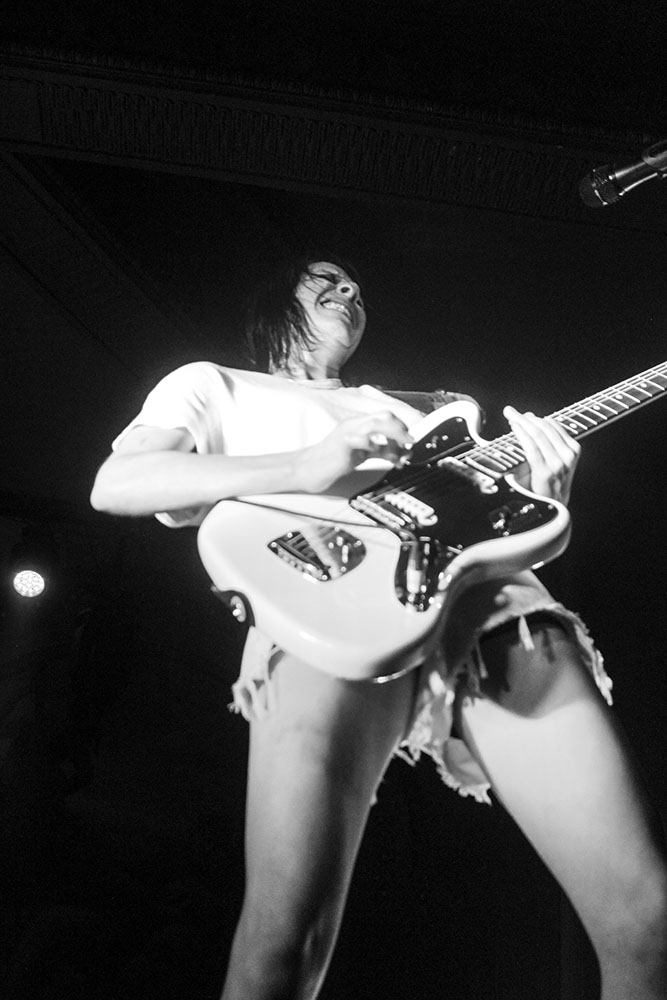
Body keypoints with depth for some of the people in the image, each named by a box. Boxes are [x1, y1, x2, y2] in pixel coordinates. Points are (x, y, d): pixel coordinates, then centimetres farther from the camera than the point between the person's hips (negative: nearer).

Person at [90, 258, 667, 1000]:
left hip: (497, 605, 4)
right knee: (286, 939, -23)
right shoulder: (216, 385, 28)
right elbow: (114, 484, 8)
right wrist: (305, 467, -6)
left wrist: (544, 504, 7)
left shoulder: (427, 410, 40)